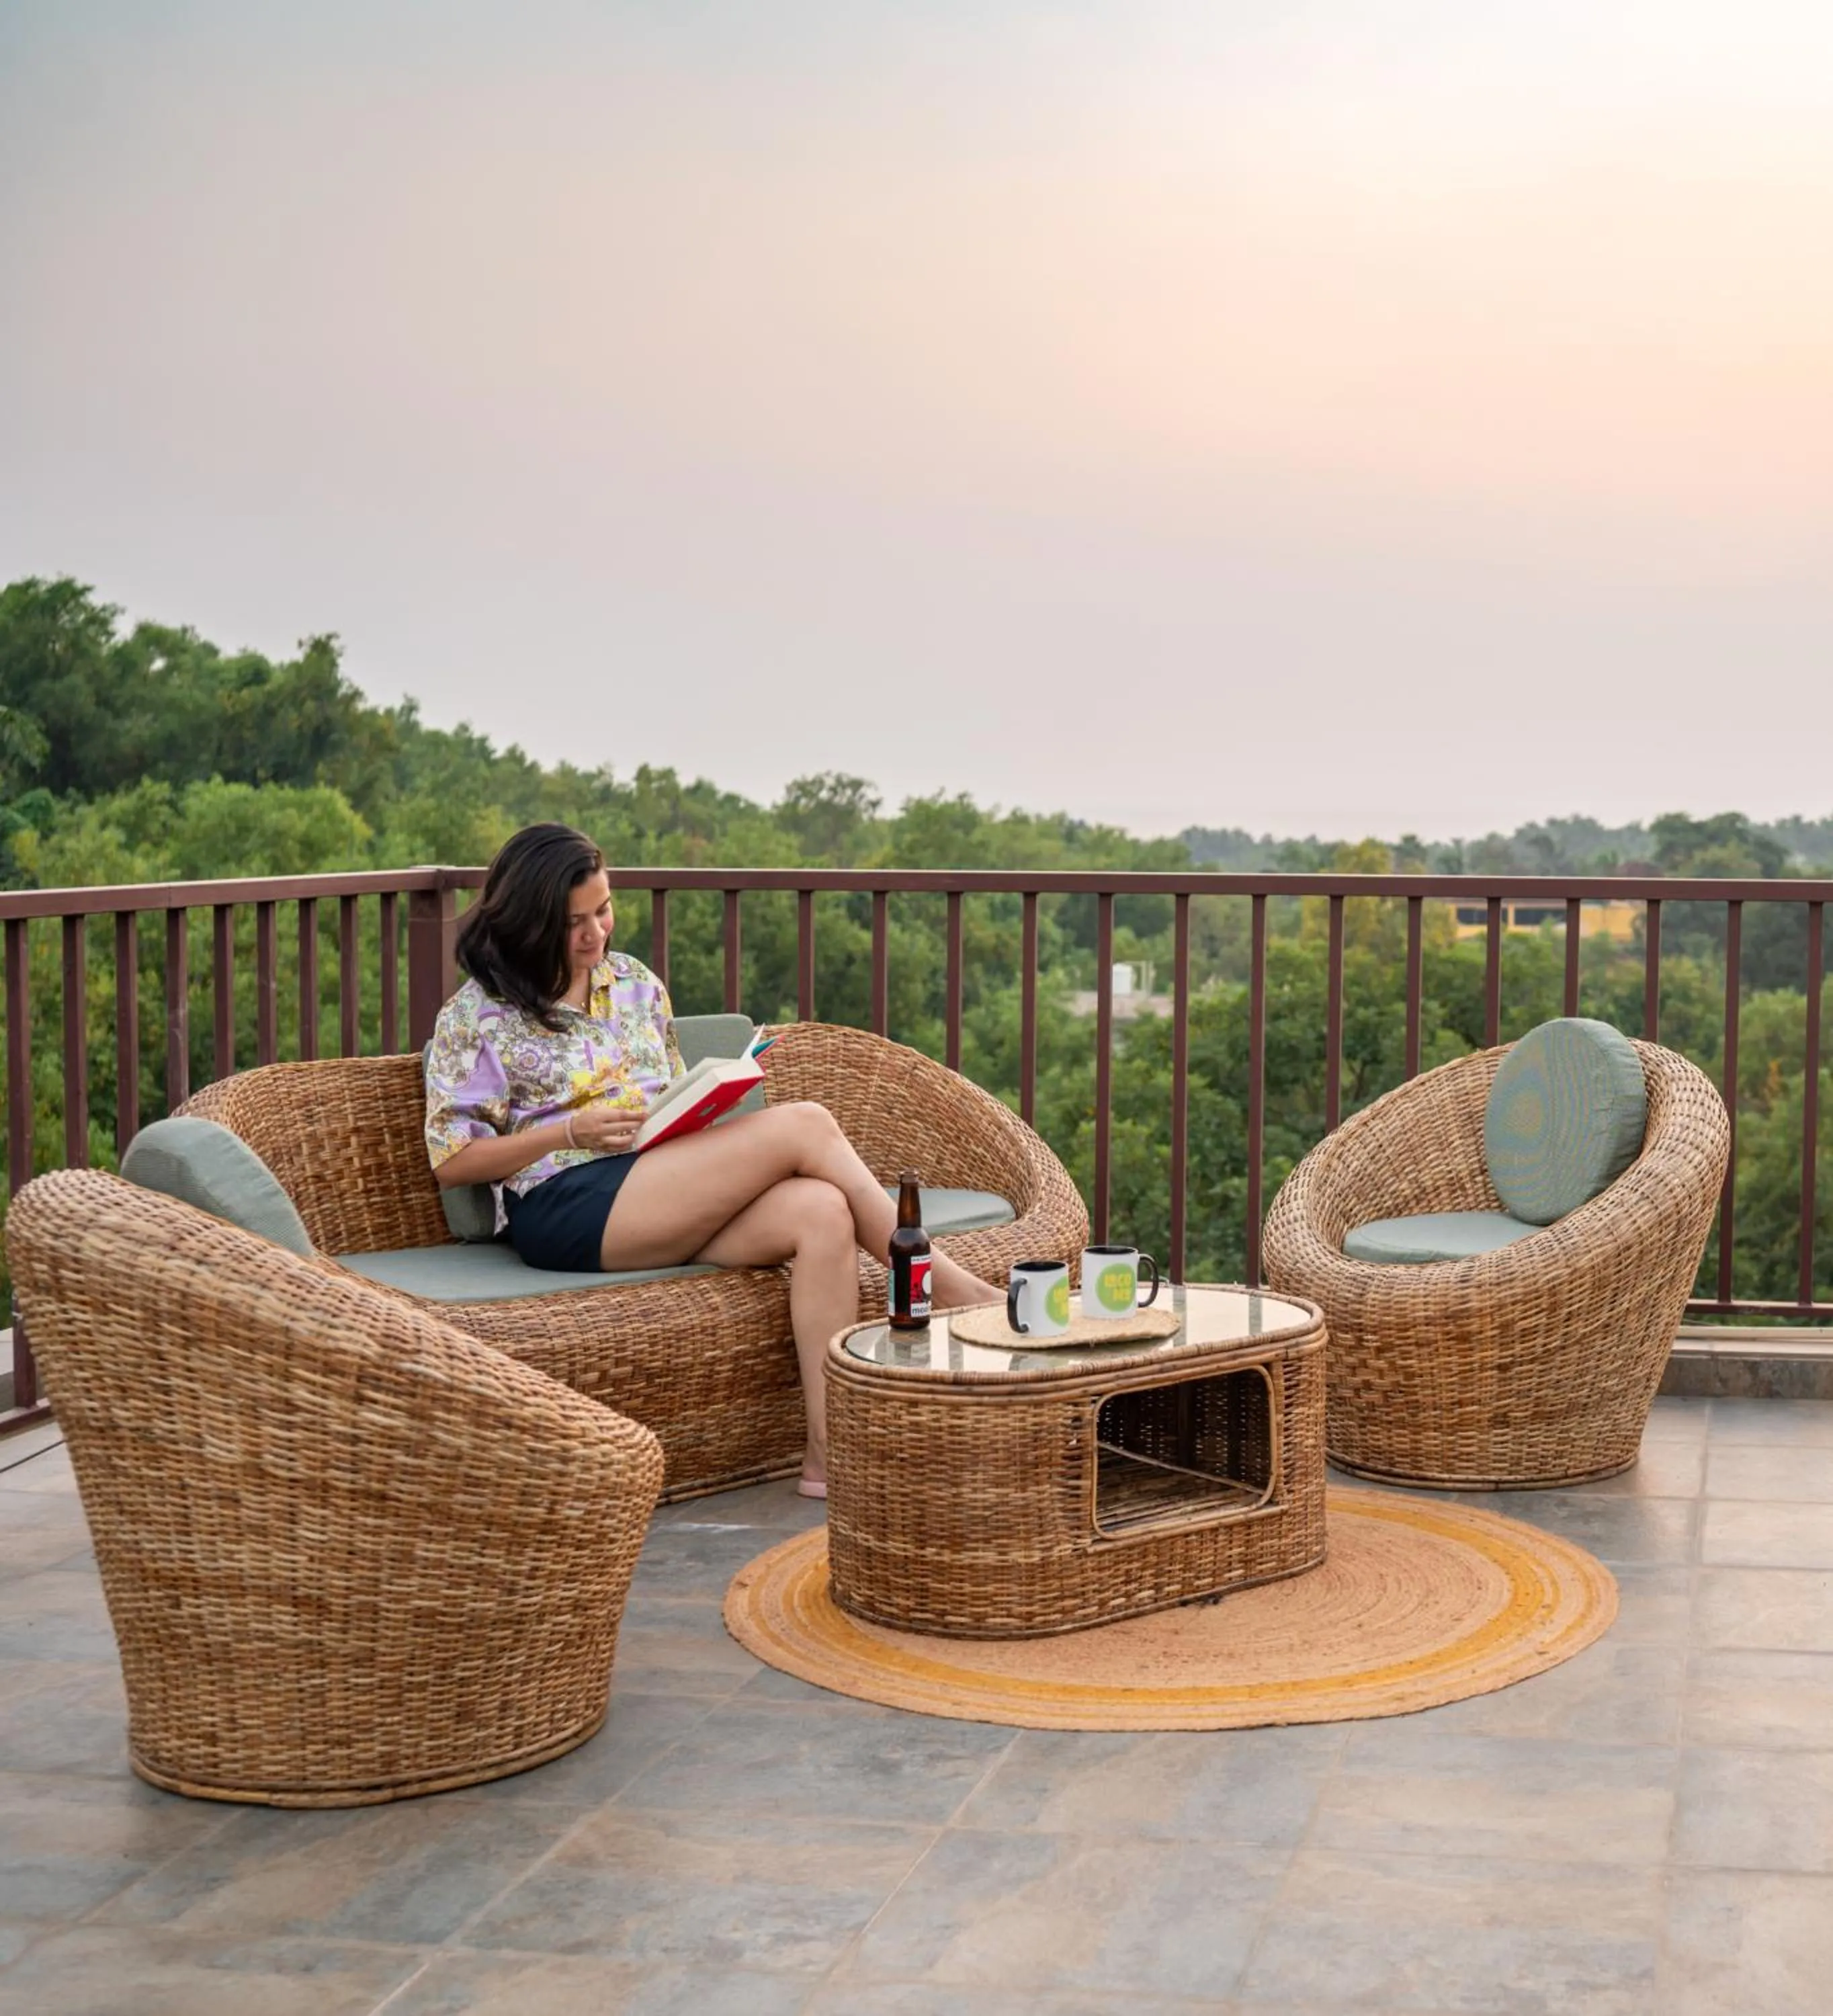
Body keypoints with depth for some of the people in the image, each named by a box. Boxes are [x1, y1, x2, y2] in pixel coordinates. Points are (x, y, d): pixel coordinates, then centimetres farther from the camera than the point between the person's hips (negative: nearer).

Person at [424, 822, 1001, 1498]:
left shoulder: (635, 983, 21)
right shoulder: (476, 1015, 4)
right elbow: (451, 1160, -1)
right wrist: (571, 1131, -12)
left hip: (672, 1198, 6)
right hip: (567, 1206, -6)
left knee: (822, 1212, -28)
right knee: (804, 1125, -22)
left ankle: (829, 1451, -33)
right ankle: (949, 1288, -12)